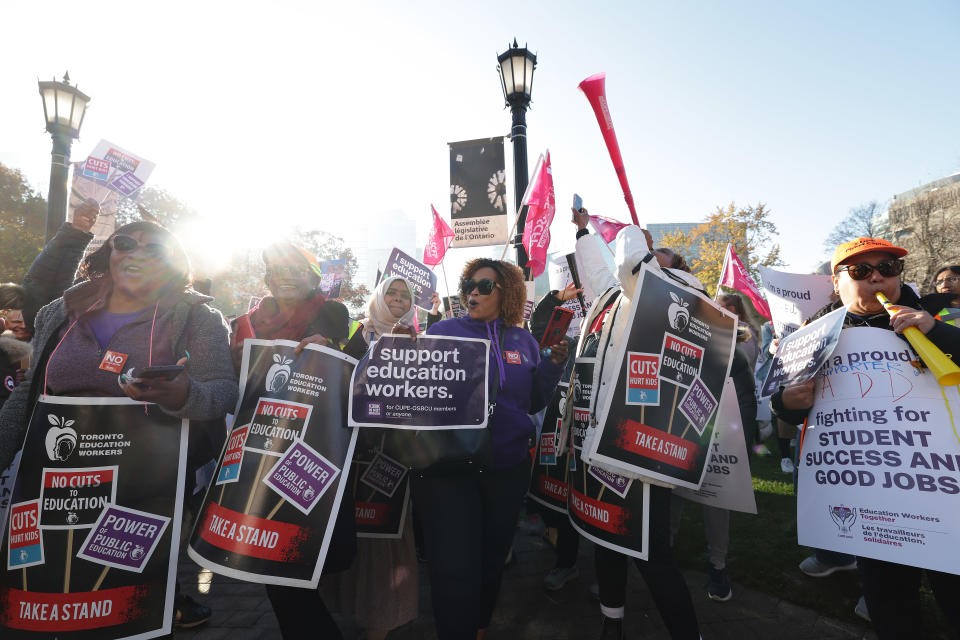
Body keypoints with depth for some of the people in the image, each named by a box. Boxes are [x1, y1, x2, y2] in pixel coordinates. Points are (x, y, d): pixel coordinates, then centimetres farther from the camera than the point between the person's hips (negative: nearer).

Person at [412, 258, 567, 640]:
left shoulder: (523, 341, 6)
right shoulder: (442, 332, -3)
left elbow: (533, 402, 8)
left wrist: (553, 366, -6)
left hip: (507, 467, 4)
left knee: (492, 561, 20)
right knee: (454, 573, -4)